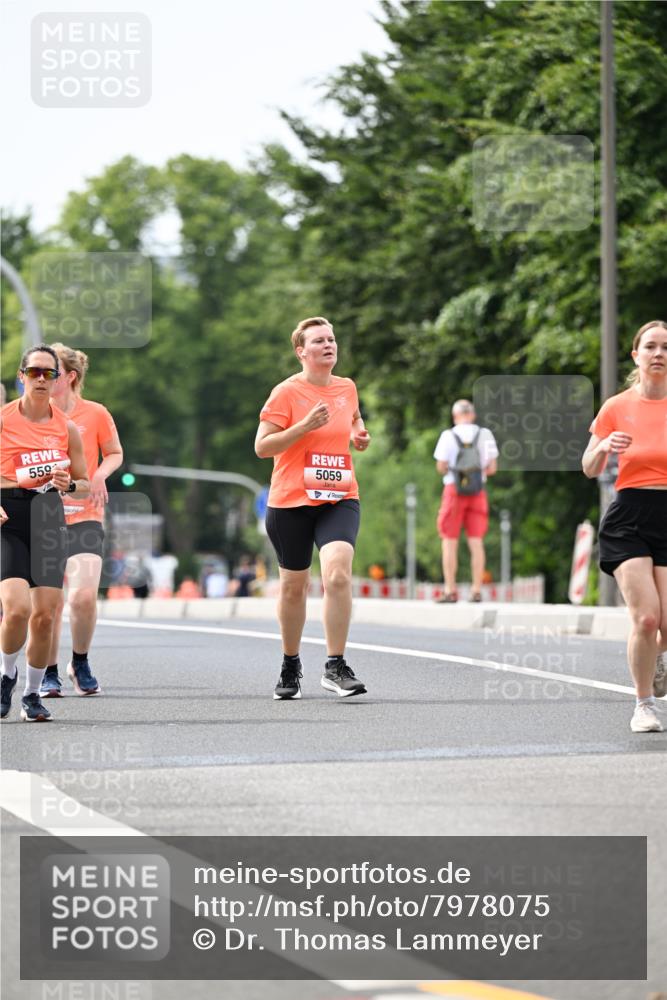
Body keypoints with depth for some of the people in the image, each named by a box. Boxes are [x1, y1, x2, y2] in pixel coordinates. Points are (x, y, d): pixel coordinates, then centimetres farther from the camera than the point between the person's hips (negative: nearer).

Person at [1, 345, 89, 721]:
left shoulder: (66, 427, 6)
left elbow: (85, 484, 14)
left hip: (49, 517, 3)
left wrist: (69, 485, -8)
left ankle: (33, 693, 16)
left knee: (45, 615, -3)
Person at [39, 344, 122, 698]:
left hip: (84, 517, -2)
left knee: (83, 596, -16)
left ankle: (80, 663, 8)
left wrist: (100, 475, -8)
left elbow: (115, 454, 12)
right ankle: (49, 674, 18)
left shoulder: (95, 414, -1)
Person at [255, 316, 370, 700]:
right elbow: (261, 447, -9)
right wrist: (304, 426, -19)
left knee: (338, 573, -21)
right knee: (294, 585, 9)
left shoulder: (347, 388, 9)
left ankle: (336, 667, -16)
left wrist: (360, 437, 8)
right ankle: (291, 665, 30)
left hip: (340, 499, 2)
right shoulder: (286, 392, -5)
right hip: (291, 502, -2)